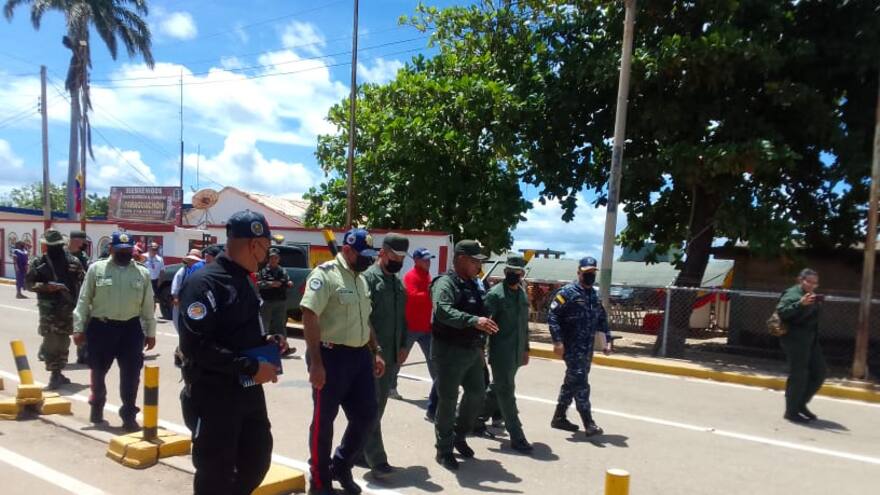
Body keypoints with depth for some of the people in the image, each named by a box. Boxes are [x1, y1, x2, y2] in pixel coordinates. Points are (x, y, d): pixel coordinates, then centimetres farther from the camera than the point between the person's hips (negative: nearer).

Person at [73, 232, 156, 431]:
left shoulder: (142, 273, 4)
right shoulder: (96, 269, 0)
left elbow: (148, 306, 7)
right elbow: (84, 300, 2)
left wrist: (150, 332, 7)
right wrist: (79, 328, -1)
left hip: (131, 329, 0)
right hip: (101, 328, 0)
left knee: (131, 374, 0)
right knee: (98, 371, 15)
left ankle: (128, 415, 10)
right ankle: (97, 405, 39)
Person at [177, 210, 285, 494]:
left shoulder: (244, 281, 11)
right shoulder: (204, 283, -17)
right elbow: (196, 346, -26)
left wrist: (264, 342, 2)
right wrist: (251, 367, -23)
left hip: (249, 392, 8)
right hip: (213, 398, -8)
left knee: (257, 462, 16)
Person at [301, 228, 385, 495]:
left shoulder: (361, 279, 14)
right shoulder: (325, 274, -12)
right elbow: (309, 317, -19)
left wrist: (376, 351, 15)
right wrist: (316, 362, -23)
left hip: (359, 356, 8)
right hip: (331, 355, -8)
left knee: (367, 414, 12)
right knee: (324, 421, 6)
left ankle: (341, 467, 32)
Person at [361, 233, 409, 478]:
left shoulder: (398, 282, 15)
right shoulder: (369, 278, -10)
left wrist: (403, 346, 10)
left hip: (392, 355, 8)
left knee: (378, 406, 14)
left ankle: (364, 451, 27)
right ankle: (376, 460, 2)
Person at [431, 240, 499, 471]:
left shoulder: (473, 285, 13)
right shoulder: (445, 283, -15)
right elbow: (443, 311, -33)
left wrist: (480, 348, 22)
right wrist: (474, 321, -45)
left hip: (471, 351, 8)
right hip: (450, 351, -8)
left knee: (477, 394, 15)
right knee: (448, 401, 1)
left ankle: (459, 436, 34)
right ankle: (444, 450, 16)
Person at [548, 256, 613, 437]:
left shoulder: (595, 295, 14)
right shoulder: (568, 292, -8)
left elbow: (602, 320, 20)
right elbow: (552, 316, -13)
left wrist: (608, 340, 10)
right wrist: (557, 341, -20)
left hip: (587, 348, 7)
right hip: (572, 347, -7)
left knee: (572, 382, 13)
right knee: (580, 383, -8)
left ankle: (559, 417, 23)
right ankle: (589, 423, -3)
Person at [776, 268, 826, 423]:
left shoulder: (812, 296, 17)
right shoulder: (793, 294, -11)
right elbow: (781, 312, -26)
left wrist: (818, 304, 11)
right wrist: (800, 304, -32)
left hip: (811, 340, 9)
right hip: (795, 339, -9)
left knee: (819, 373, 12)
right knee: (798, 376, -5)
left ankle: (801, 404, 26)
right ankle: (791, 412, 6)